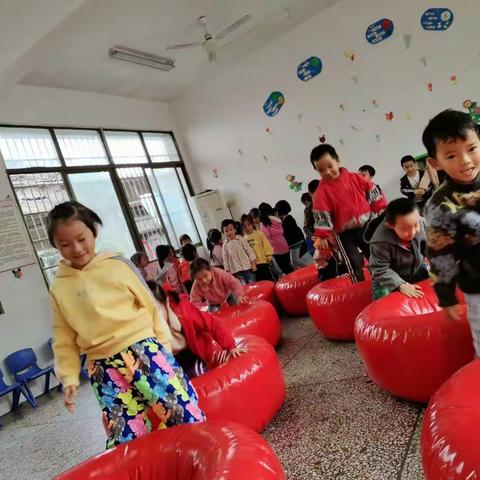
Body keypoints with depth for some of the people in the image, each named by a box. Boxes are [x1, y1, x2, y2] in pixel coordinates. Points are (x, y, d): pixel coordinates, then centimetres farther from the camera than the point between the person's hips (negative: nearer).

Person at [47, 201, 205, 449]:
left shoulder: (117, 265, 0)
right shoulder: (59, 288, 5)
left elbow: (150, 306, 5)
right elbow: (64, 340, 12)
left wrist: (163, 345, 5)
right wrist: (69, 378, 5)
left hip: (144, 351, -2)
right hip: (105, 369, 2)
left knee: (188, 418, -5)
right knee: (126, 438, 4)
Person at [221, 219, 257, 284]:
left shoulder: (241, 239, 1)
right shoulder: (225, 245, 3)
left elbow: (249, 250, 1)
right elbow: (225, 259, 7)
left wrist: (253, 263, -4)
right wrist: (227, 270, 3)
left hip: (247, 267, 0)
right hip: (236, 270, 0)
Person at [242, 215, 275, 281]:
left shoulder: (259, 234, -3)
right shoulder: (244, 239, 2)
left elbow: (266, 245, -3)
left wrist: (269, 255, -7)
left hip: (263, 261, -2)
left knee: (269, 279, 6)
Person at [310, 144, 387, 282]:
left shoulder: (354, 178, -2)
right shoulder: (322, 191, -12)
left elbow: (371, 191, 7)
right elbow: (321, 215, -14)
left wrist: (381, 210, 3)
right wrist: (322, 237, -16)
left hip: (366, 226, 4)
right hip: (345, 234, -3)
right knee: (354, 264, -1)